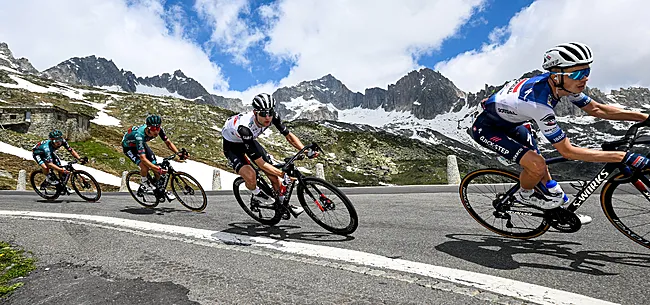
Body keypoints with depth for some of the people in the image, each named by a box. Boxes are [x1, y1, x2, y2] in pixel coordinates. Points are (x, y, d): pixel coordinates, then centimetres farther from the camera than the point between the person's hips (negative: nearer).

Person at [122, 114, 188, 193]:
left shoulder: (159, 129, -29)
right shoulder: (139, 135, -43)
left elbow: (168, 143, -17)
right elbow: (143, 158, -45)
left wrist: (179, 153, -33)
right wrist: (158, 169, -54)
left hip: (141, 143, 5)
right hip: (128, 147, -5)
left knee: (155, 165, -3)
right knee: (145, 167, -27)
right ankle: (144, 183, 4)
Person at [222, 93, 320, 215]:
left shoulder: (273, 116, -28)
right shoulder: (245, 127, -43)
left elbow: (289, 135, -13)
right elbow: (260, 163, -39)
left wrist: (307, 151, -26)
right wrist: (284, 175, -41)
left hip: (250, 140, 5)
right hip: (231, 144, -5)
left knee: (273, 174, -3)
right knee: (250, 176, -29)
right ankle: (257, 195, 5)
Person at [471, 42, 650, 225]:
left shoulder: (563, 85, -13)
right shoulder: (539, 103, -38)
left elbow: (597, 109, 5)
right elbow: (567, 151, -30)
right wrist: (626, 158, -29)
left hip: (509, 123, 9)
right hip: (486, 129, -9)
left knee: (538, 163, 14)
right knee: (537, 166, -21)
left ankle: (561, 208, 35)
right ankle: (524, 195, 11)